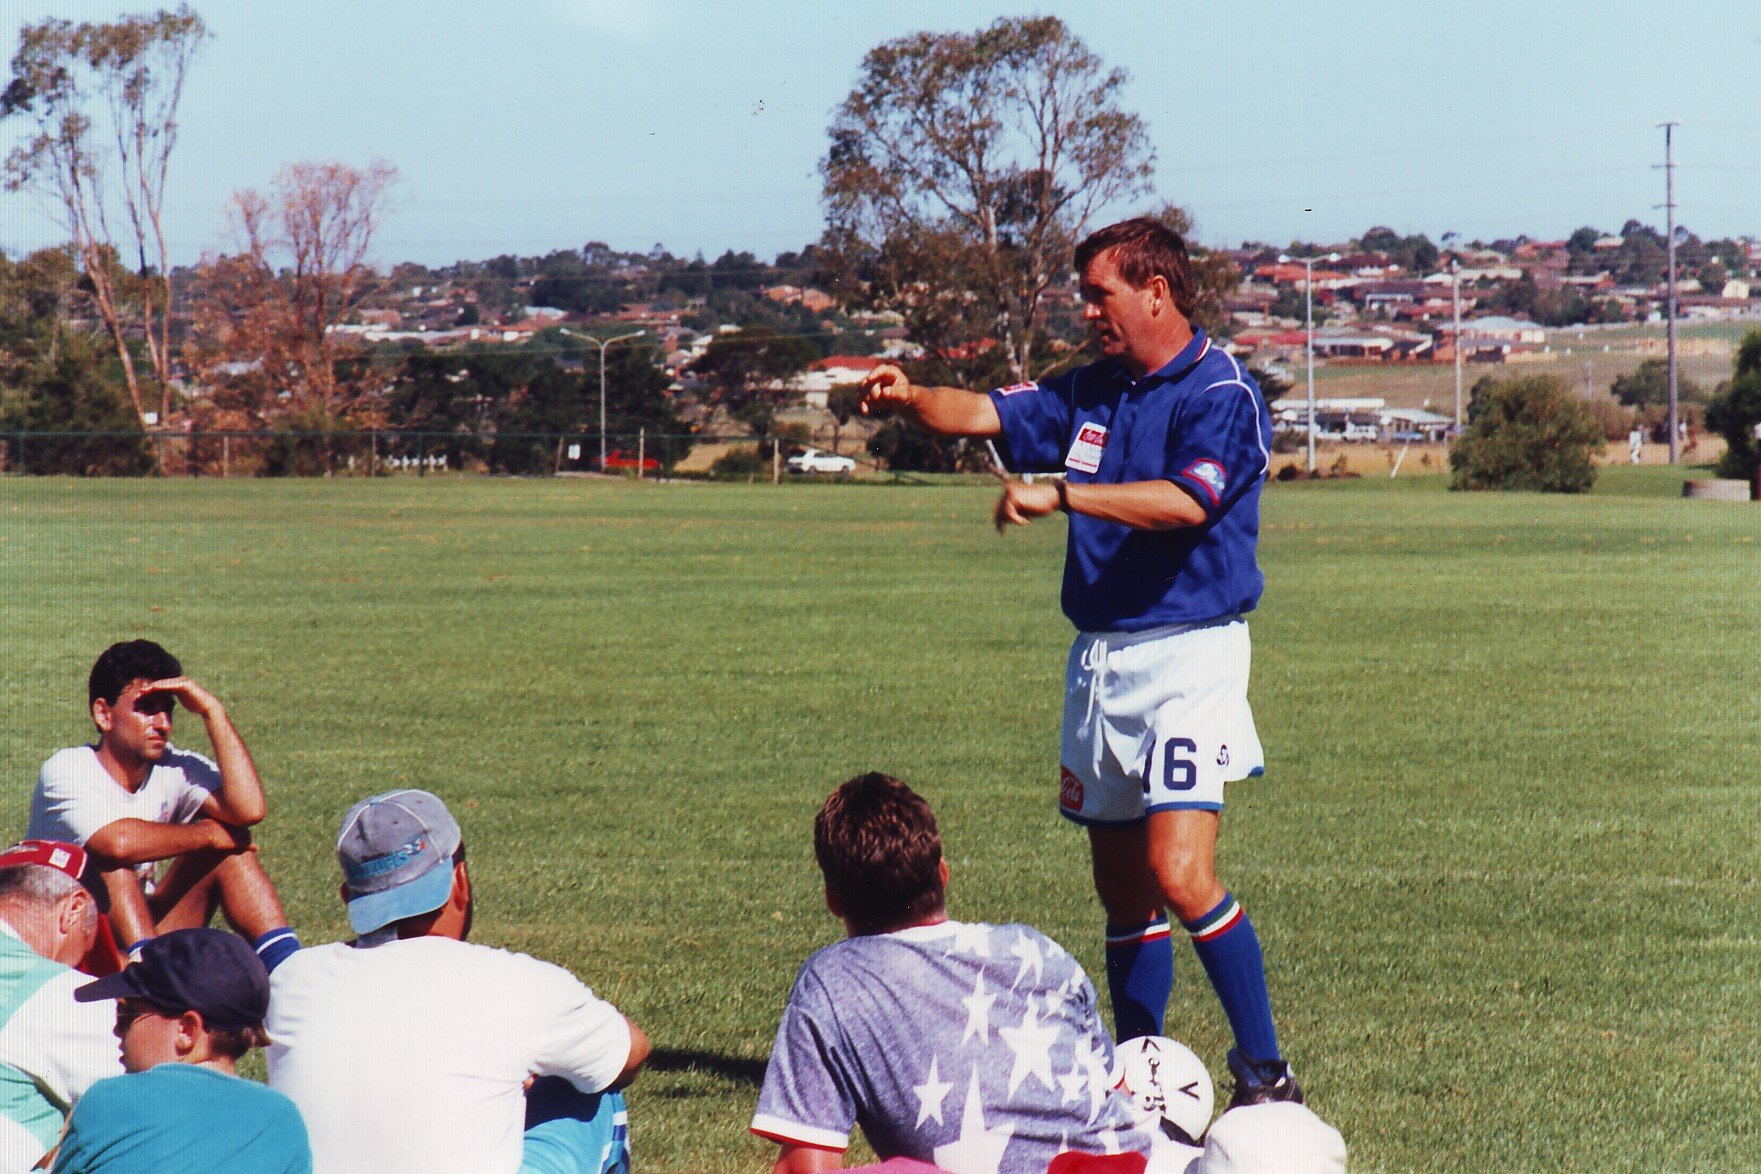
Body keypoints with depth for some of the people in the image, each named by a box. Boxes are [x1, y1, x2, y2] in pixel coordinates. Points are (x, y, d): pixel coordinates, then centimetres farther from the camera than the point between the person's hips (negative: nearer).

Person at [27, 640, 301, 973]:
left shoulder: (173, 769, -3)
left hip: (141, 930, 6)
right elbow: (119, 842, -37)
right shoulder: (64, 771, -17)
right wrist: (207, 834, -21)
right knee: (109, 859, -30)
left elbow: (249, 809, -22)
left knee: (229, 844, -9)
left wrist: (213, 712, -18)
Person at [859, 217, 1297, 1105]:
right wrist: (911, 398, -13)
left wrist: (1059, 494, -29)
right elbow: (987, 414, 8)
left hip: (1186, 658, -7)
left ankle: (1266, 1075, -10)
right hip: (1099, 658, 7)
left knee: (1180, 874, -18)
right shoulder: (1092, 392, 14)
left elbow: (1187, 501, -25)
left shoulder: (1222, 395, -10)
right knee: (1122, 890, 10)